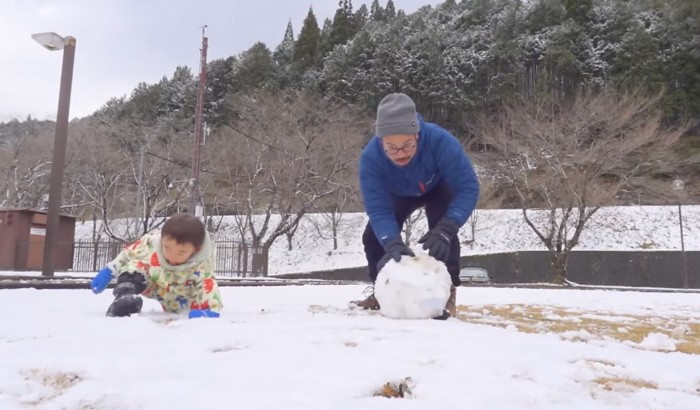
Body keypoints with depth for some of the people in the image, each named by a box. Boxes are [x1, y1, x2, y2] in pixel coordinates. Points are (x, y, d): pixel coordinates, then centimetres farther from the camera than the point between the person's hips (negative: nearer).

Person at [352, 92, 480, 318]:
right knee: (374, 236, -8)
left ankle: (447, 287, -10)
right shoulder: (370, 157, -38)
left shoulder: (440, 141, -43)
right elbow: (378, 208, -36)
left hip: (438, 188, -2)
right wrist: (392, 242, -55)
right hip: (399, 194, 2)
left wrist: (445, 229, -54)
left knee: (442, 234, -29)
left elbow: (468, 187, -39)